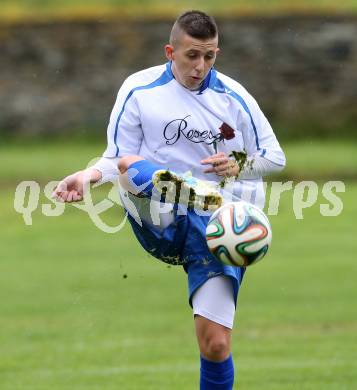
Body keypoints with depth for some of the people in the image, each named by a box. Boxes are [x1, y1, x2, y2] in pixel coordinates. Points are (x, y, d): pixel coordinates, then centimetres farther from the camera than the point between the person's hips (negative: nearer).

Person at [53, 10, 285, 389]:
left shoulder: (233, 97, 5)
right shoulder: (139, 89, 3)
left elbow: (274, 157, 12)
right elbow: (118, 158, 7)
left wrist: (240, 166, -9)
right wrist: (89, 175, -14)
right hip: (159, 221, 0)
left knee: (215, 344, -10)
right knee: (131, 166, -34)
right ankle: (219, 201, -61)